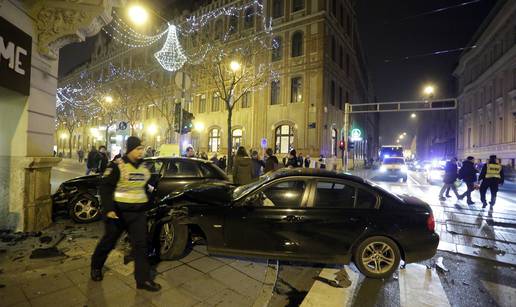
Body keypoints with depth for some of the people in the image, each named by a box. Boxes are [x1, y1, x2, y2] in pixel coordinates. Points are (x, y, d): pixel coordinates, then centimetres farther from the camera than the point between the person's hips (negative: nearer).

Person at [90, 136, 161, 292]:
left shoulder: (143, 167, 7)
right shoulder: (117, 166, -12)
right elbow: (105, 188, -14)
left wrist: (146, 205, 22)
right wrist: (108, 209, -22)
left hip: (138, 213, 5)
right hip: (119, 212, -4)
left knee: (141, 245, 3)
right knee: (108, 241, 16)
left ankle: (143, 279, 12)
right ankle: (96, 267, 45)